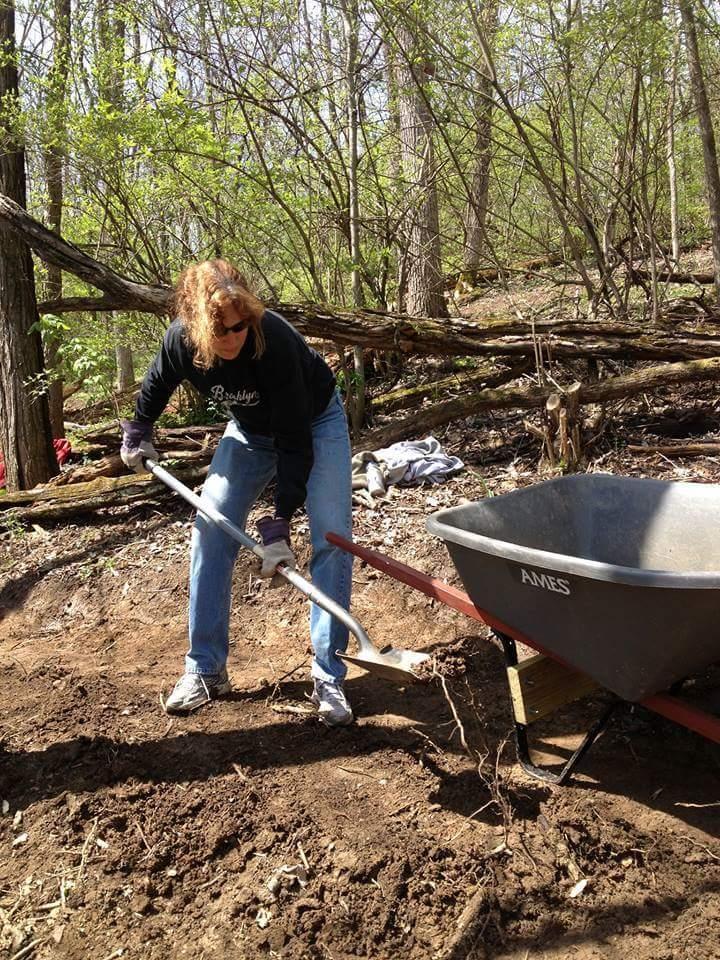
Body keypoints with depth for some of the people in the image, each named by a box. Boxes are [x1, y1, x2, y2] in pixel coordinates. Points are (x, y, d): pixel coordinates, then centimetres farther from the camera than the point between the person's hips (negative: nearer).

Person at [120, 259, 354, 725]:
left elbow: (294, 442, -35)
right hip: (251, 429, 4)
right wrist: (138, 434, 15)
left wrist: (279, 524, -36)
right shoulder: (182, 340, -26)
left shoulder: (274, 340, -39)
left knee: (331, 537, -17)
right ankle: (205, 670, 6)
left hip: (315, 422, -4)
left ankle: (328, 676, -7)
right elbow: (157, 385, 1)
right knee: (210, 530, -6)